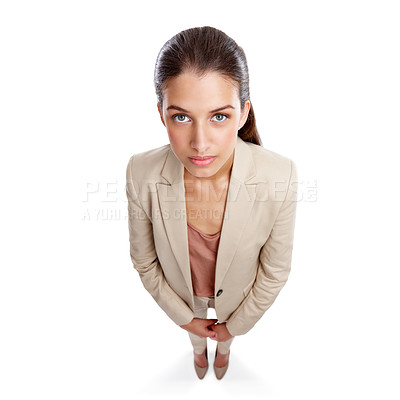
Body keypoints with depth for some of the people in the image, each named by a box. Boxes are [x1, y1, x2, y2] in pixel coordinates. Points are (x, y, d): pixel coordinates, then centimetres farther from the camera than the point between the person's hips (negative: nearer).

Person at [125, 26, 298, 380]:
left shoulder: (280, 176, -37)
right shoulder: (141, 174, -34)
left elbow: (275, 270, -19)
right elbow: (144, 262, -15)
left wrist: (235, 324, -6)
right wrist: (184, 317, -4)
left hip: (238, 291, 0)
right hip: (182, 291, 1)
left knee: (229, 328, 37)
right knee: (196, 331, 37)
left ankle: (224, 348, 77)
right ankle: (199, 348, 76)